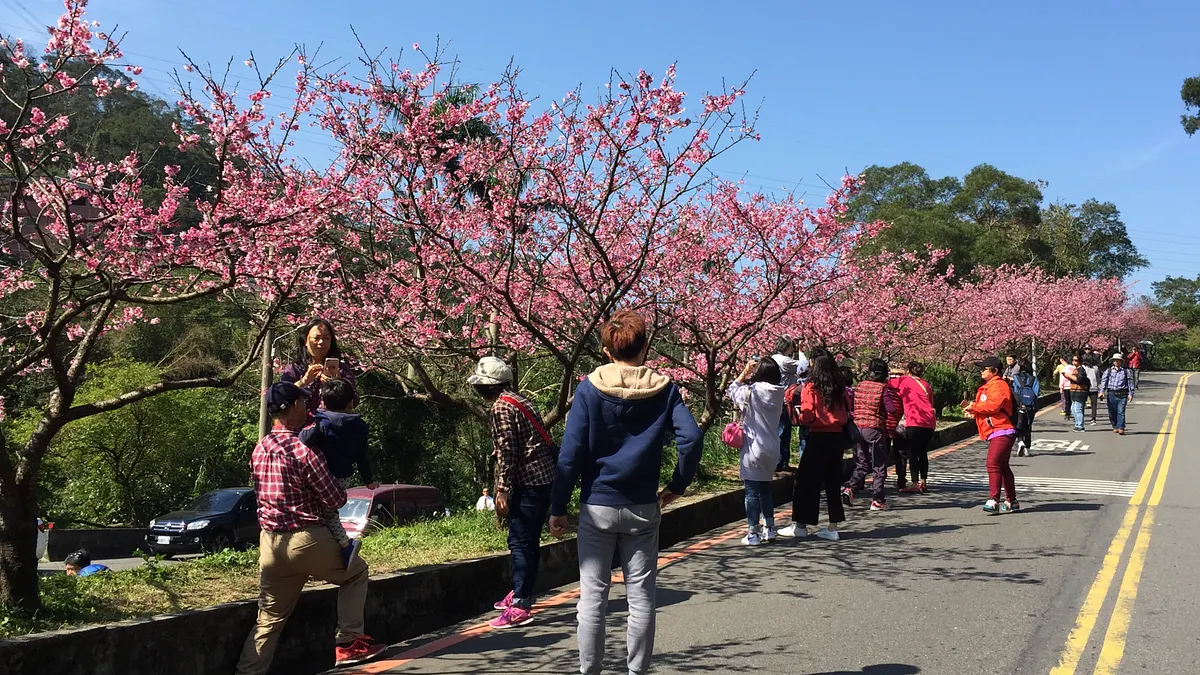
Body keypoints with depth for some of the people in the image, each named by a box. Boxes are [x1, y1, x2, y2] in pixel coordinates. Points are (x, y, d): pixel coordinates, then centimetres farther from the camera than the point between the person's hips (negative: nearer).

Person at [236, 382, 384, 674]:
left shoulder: (259, 449, 7)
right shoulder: (303, 450, -15)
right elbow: (337, 500, -10)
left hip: (269, 541, 6)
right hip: (306, 539, -6)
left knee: (269, 618, 12)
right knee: (356, 572, 16)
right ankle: (348, 643, 11)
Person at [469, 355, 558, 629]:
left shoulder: (502, 406, -10)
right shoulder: (520, 401, 19)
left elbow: (506, 452, -16)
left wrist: (502, 490, -15)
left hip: (528, 480, -10)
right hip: (544, 476, 10)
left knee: (520, 542, -8)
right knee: (528, 540, 18)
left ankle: (520, 607, -8)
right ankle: (521, 592, 30)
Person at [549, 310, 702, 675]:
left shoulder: (590, 388, -6)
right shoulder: (664, 388, -2)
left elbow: (570, 453, -8)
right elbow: (692, 438, -12)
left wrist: (558, 508, -3)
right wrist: (677, 486, 2)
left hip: (597, 506, -1)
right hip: (643, 508, 1)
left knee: (593, 597, 8)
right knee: (641, 597, 10)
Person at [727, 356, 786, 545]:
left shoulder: (752, 392, -15)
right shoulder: (778, 393, -1)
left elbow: (732, 389, 1)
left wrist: (745, 372, 6)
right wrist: (750, 377, 7)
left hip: (753, 449, -6)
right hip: (772, 449, 6)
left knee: (752, 491, 1)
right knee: (765, 488, 20)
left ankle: (753, 534, 5)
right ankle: (770, 529, 24)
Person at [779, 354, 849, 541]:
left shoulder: (811, 388, -7)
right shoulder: (841, 390, 6)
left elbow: (808, 415, -13)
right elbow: (848, 412, 8)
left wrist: (800, 414, 7)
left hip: (819, 438, -5)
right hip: (838, 437, 5)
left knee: (807, 482, 4)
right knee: (833, 482, 10)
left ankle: (801, 525, 10)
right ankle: (833, 527, 12)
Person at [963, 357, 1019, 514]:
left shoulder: (998, 385, -11)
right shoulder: (987, 386, 22)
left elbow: (992, 406, -24)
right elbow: (985, 408, 22)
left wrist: (974, 406, -11)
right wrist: (972, 408, 2)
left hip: (1002, 432, -12)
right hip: (996, 434, 12)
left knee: (993, 464, -20)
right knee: (1002, 467, 16)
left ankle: (993, 500, -23)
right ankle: (1012, 502, 25)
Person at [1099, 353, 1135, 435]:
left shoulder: (1126, 371, 9)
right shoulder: (1108, 371, 11)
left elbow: (1130, 382, 9)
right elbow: (1103, 381, 3)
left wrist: (1130, 394, 1)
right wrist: (1101, 391, -10)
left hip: (1122, 394, -2)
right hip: (1111, 394, 2)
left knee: (1121, 412, -11)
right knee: (1112, 412, 6)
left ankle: (1121, 428, -13)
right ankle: (1115, 427, 21)